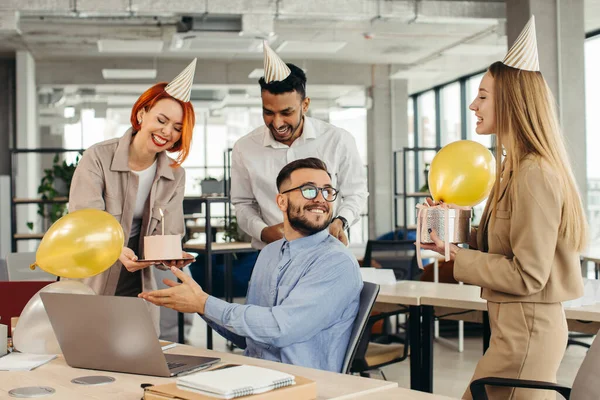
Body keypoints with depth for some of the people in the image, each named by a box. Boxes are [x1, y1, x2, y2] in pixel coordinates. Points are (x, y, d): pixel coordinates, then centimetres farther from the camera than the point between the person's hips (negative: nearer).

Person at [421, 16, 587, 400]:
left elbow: (528, 276, -20)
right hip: (523, 325, 9)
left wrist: (458, 256, -15)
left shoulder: (534, 175, -19)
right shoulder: (516, 169, 12)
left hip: (526, 331, -9)